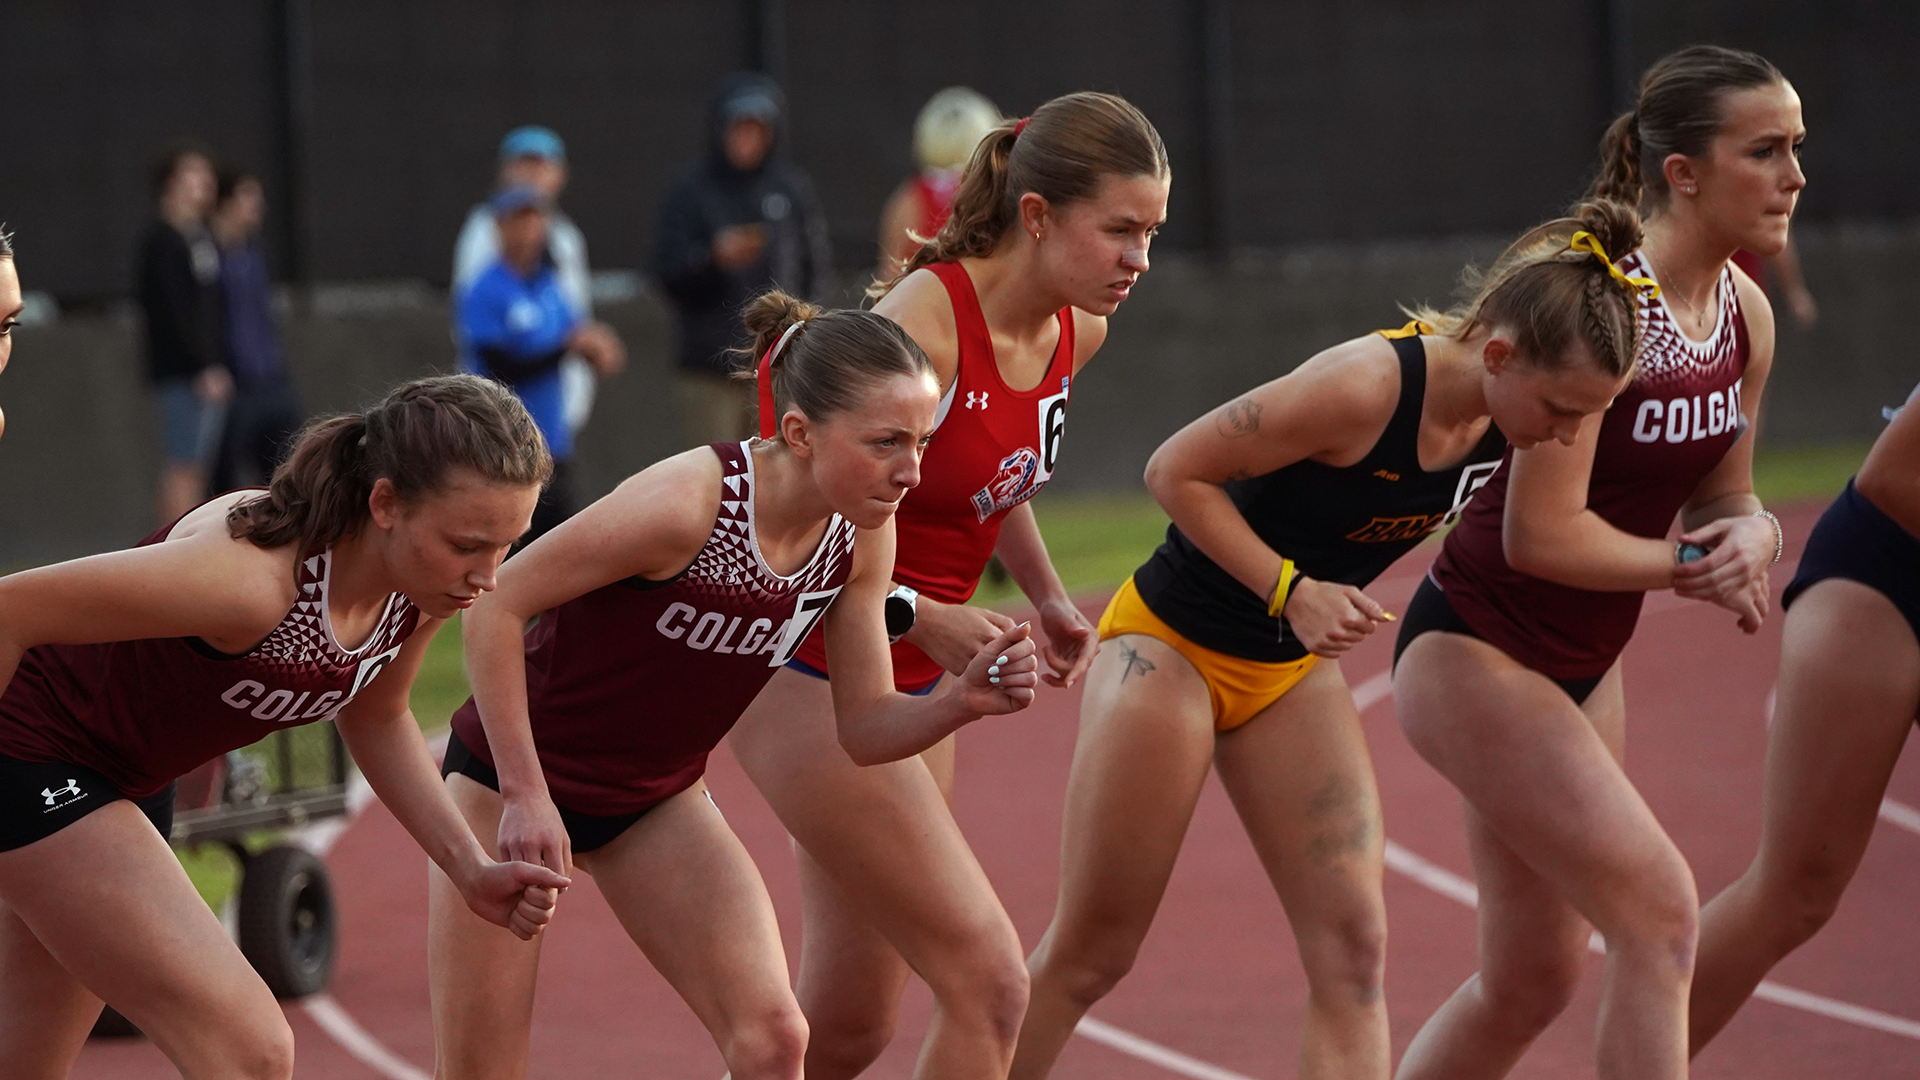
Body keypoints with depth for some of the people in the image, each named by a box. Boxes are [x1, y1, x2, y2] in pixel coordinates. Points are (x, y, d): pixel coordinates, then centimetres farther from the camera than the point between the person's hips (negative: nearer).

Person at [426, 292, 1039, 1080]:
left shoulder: (861, 538, -11)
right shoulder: (688, 503, -31)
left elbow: (863, 727, -3)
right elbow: (493, 607, -24)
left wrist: (961, 703, -24)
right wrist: (526, 793, -25)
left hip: (655, 803, 5)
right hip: (511, 778, -5)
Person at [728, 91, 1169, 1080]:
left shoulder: (1076, 332, 1)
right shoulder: (923, 323, -25)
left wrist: (1047, 596, 8)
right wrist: (922, 617, -35)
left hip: (911, 681, 8)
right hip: (809, 678, -8)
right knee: (987, 984, -13)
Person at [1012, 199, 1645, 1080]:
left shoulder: (1502, 415, -10)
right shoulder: (1369, 385, -30)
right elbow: (1176, 471, -21)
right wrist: (1292, 593, -25)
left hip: (1291, 666, 6)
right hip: (1168, 644, -6)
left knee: (1352, 948, -6)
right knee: (1089, 955, 0)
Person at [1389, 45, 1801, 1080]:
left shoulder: (1746, 315, 1)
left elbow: (1718, 499, 13)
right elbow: (1542, 533, -25)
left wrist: (1748, 532, -11)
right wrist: (1689, 566, -12)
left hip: (1581, 666, 9)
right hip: (1472, 652, -9)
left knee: (1531, 980, 13)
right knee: (1659, 909, -18)